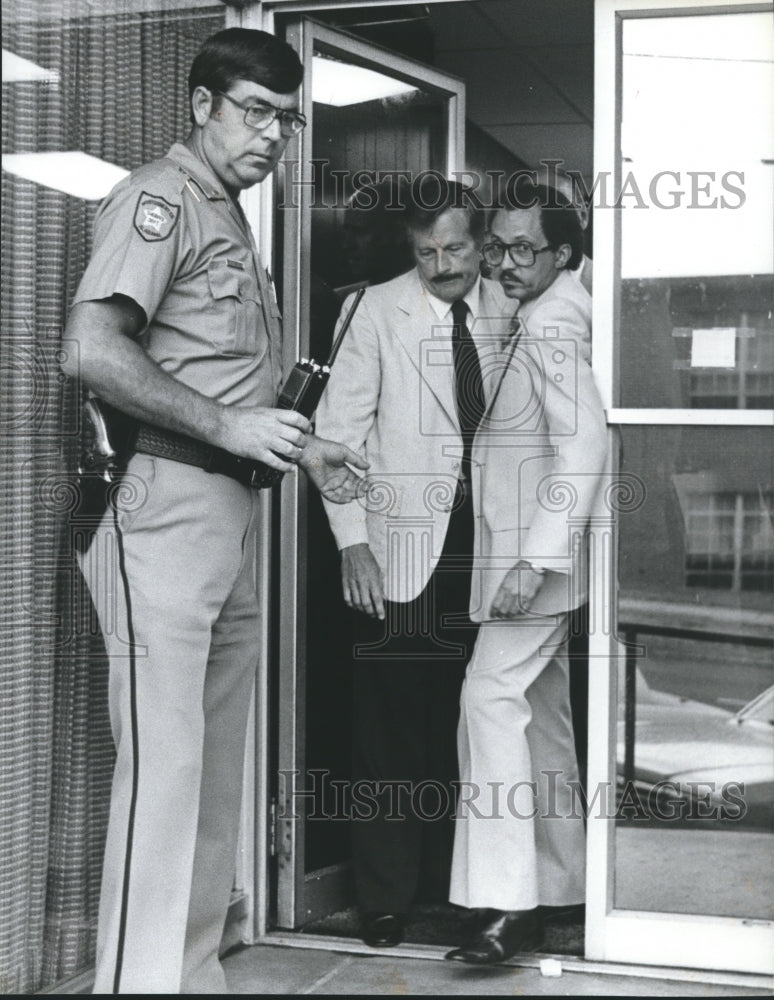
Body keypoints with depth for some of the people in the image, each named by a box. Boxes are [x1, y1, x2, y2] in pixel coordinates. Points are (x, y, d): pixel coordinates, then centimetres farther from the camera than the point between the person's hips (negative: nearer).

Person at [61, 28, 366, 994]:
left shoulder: (230, 217, 24)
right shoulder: (158, 196, -6)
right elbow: (92, 351, -19)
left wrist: (298, 448, 18)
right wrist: (225, 424, -21)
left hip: (233, 512, 10)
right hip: (164, 503, -10)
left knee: (216, 770, 12)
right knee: (162, 764, -11)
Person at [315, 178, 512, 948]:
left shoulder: (508, 312, 6)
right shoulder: (376, 311, -3)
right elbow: (339, 430, -3)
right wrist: (352, 541, -10)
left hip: (482, 538, 3)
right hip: (400, 545, -3)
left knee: (461, 719, 7)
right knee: (390, 721, 0)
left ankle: (448, 884, 20)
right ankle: (384, 898, 11)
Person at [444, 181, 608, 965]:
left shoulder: (551, 322, -13)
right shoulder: (542, 316, 17)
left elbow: (585, 443, -24)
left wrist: (535, 559, -28)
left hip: (534, 554, -10)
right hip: (534, 553, 10)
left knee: (492, 696, -17)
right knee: (540, 712, 13)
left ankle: (507, 904, -20)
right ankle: (553, 890, 21)